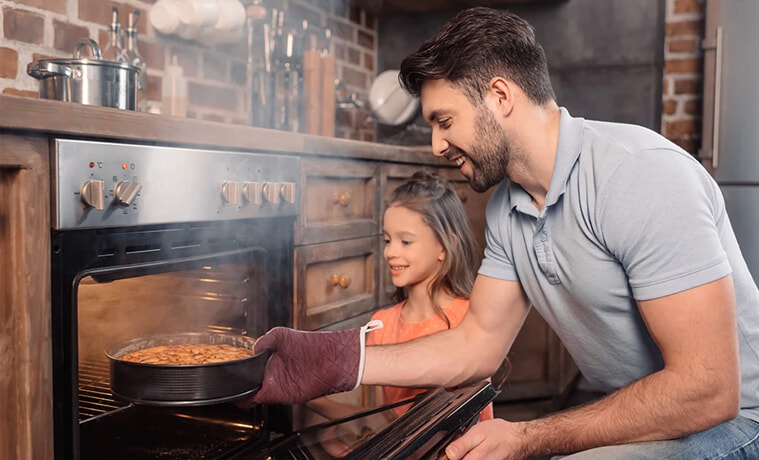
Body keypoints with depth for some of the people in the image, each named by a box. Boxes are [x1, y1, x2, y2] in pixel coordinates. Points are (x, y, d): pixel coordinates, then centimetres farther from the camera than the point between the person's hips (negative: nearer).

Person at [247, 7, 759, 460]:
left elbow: (706, 390, -25)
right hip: (626, 417, 7)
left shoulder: (641, 173, -24)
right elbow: (477, 343, 4)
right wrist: (333, 362, -4)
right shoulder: (507, 207, 1)